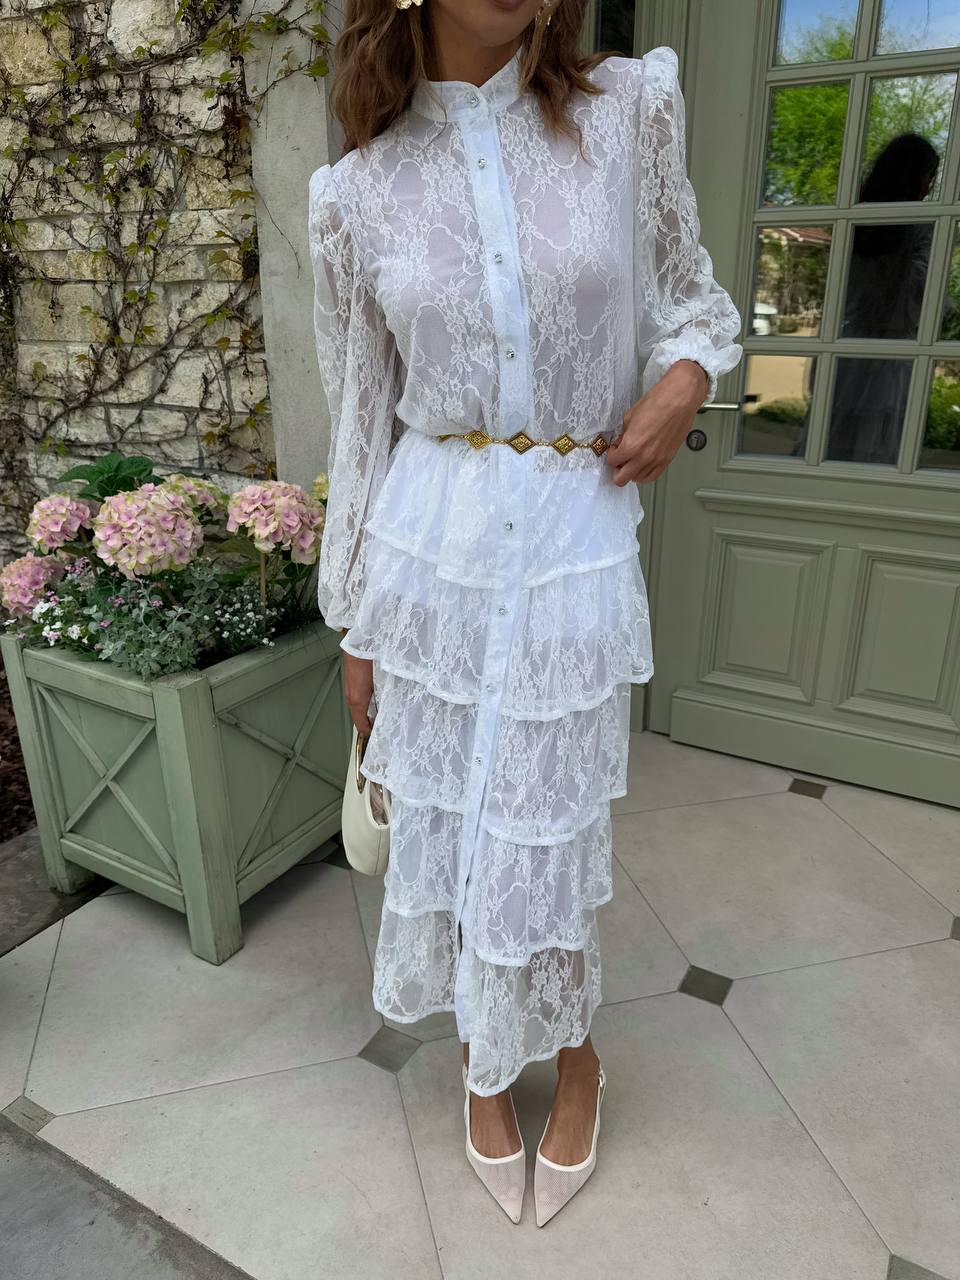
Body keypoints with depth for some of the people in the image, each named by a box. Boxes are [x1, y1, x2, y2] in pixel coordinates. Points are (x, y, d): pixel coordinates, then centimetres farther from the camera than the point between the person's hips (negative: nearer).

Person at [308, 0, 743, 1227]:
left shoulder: (630, 108, 1)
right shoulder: (358, 191, 2)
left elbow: (694, 297, 14)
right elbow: (362, 421, 6)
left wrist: (684, 376, -11)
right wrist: (356, 626, 8)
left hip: (576, 544, 0)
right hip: (431, 540, 1)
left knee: (543, 830, 8)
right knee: (441, 819, 12)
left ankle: (572, 1052, 42)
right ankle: (483, 1061, 41)